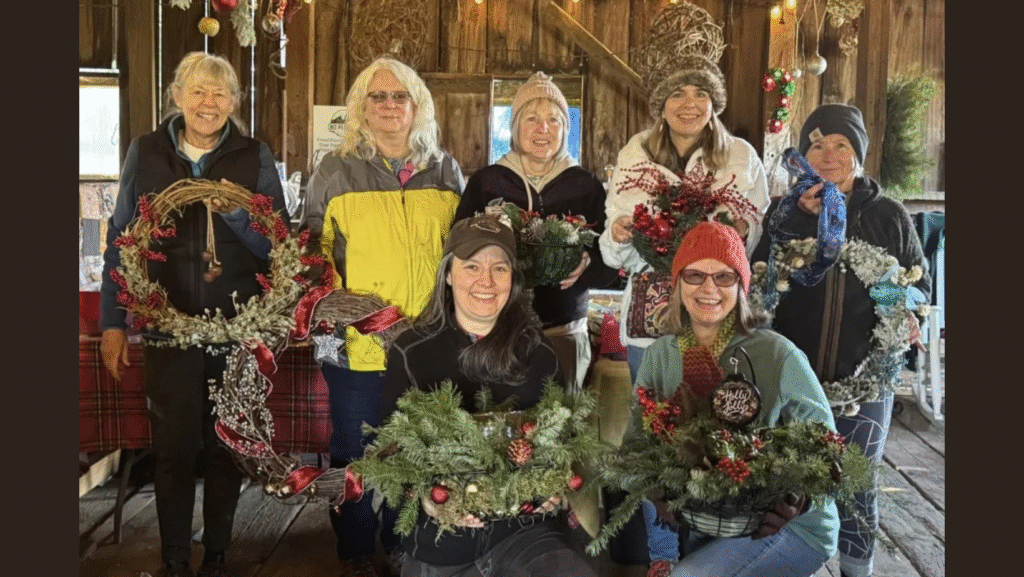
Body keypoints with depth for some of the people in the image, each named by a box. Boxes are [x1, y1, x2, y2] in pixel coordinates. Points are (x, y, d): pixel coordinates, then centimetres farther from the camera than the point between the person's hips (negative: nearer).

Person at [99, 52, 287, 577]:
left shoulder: (255, 157, 3)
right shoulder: (146, 152, 5)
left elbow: (279, 243, 1)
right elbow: (120, 238, 7)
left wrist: (237, 213, -18)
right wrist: (112, 322, 4)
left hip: (237, 325, 0)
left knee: (225, 445, 7)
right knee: (175, 444, 2)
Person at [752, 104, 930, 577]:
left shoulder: (889, 215, 4)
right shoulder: (786, 211, 1)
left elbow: (920, 281, 14)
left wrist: (909, 315, -8)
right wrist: (800, 217, -20)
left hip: (865, 377, 1)